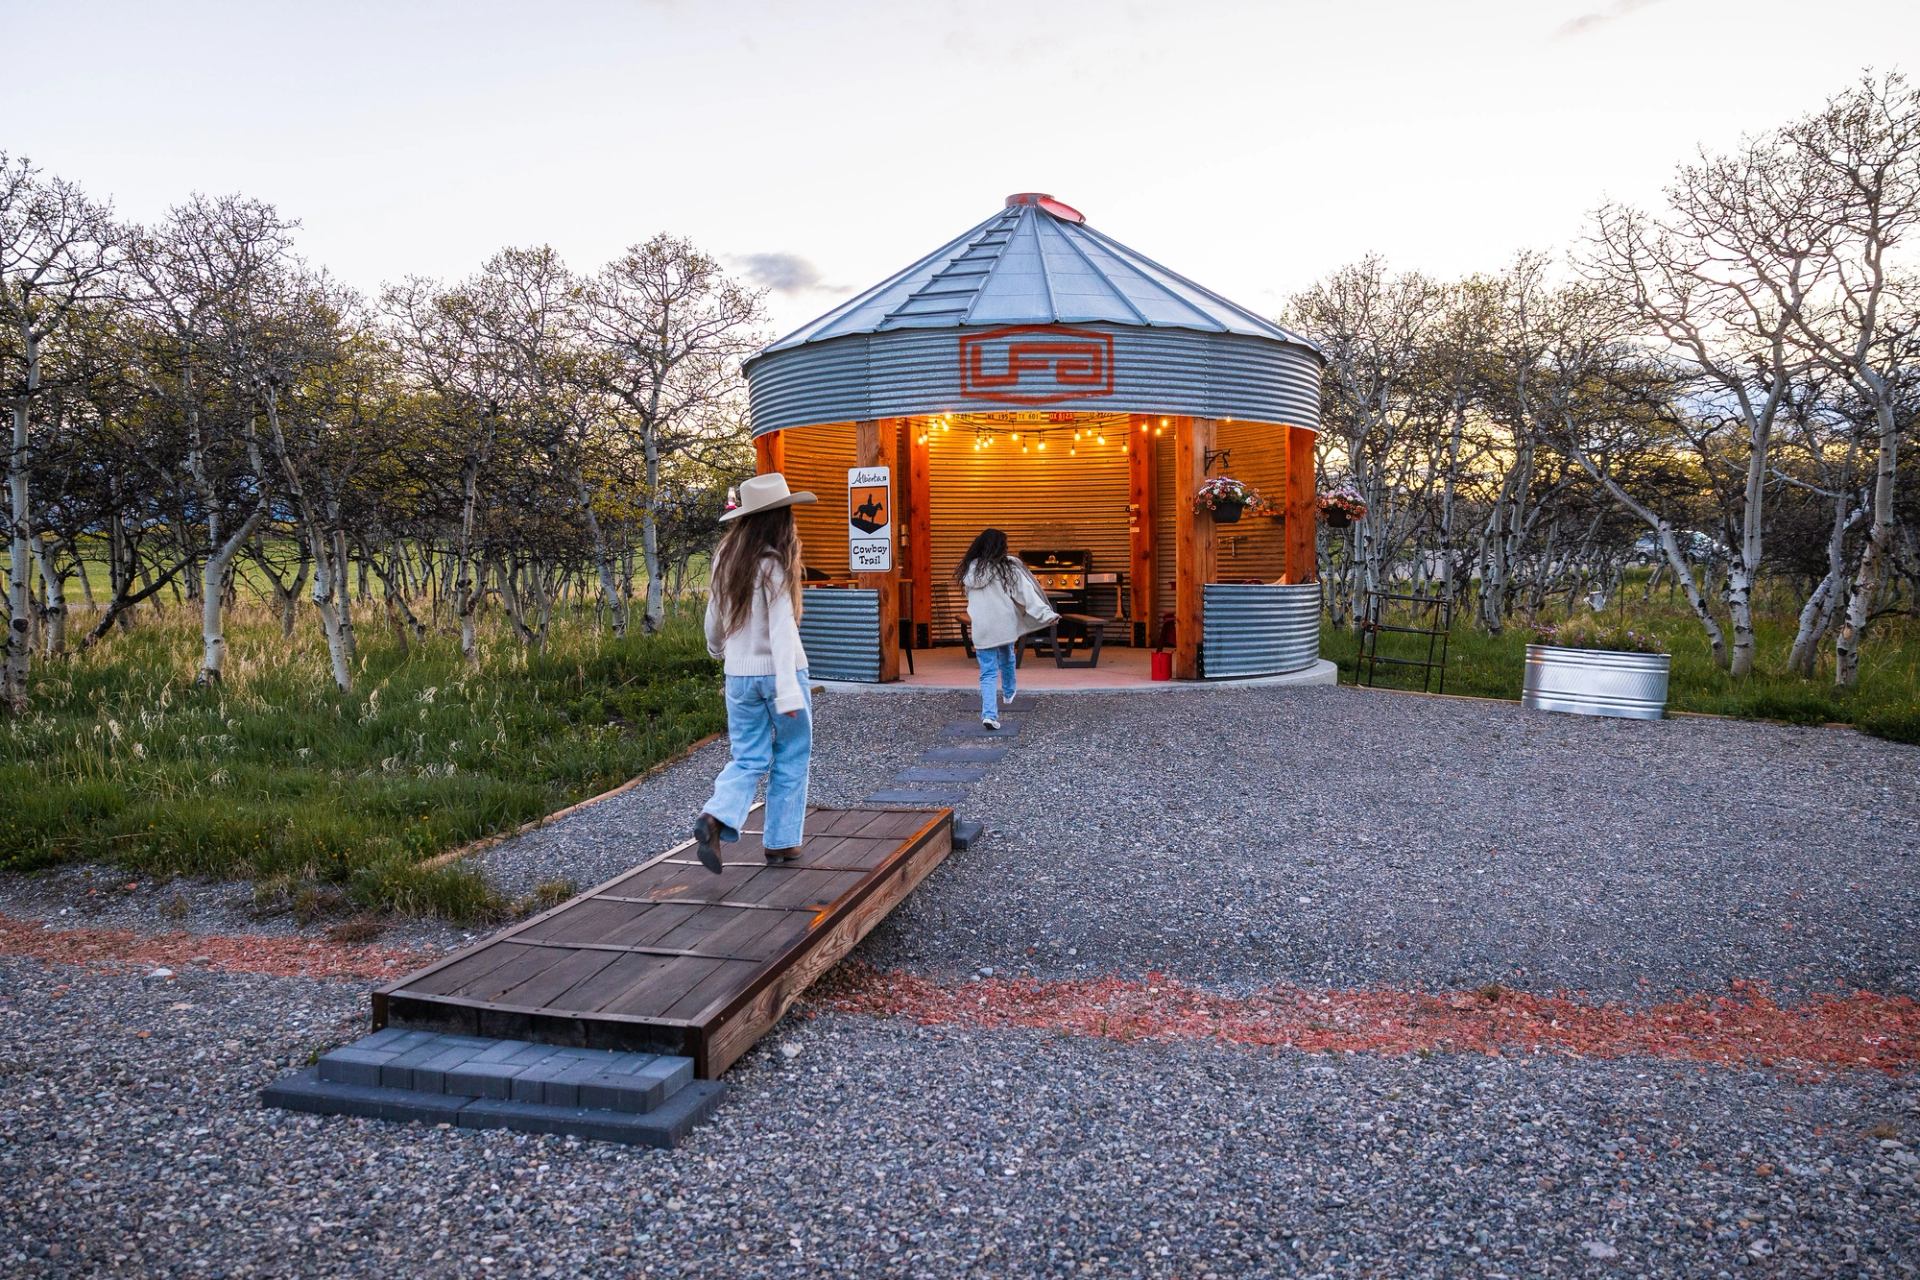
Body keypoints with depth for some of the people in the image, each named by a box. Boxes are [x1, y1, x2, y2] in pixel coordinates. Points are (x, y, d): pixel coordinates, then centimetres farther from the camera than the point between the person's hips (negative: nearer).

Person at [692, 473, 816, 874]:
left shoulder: (726, 559, 3)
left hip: (739, 675, 5)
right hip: (778, 672, -5)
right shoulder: (774, 564, -16)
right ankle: (781, 841, 16)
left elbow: (714, 616, 14)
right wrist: (788, 689, -27)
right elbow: (781, 630, -23)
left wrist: (718, 648, 34)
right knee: (790, 759, 11)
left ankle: (716, 818, -13)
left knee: (747, 759, 11)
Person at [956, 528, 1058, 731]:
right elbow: (1026, 592, -14)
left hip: (982, 630, 1)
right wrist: (1046, 614, -16)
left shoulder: (970, 570, 0)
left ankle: (989, 713, -14)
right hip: (1006, 626, -1)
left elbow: (970, 597, 10)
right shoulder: (1008, 567, -10)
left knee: (988, 672, 2)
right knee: (1007, 659, 27)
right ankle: (1008, 693, 50)